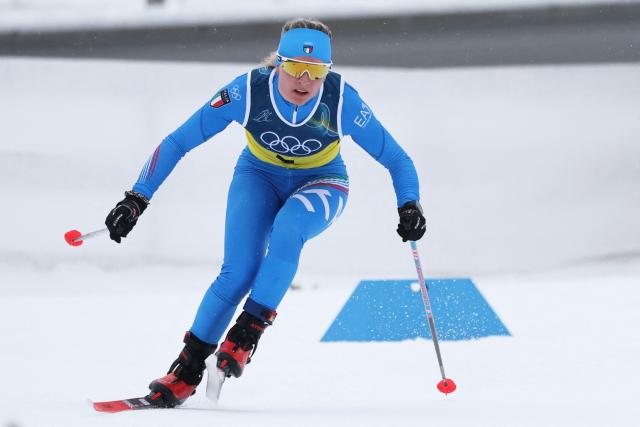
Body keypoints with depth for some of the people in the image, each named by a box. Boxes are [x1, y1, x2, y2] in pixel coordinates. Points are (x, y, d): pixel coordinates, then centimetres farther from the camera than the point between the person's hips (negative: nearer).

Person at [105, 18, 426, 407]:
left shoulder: (341, 100, -28)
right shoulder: (249, 91, -28)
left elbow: (396, 159, -18)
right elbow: (177, 143, -21)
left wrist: (410, 206, -36)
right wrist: (137, 199, -27)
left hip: (320, 185, 0)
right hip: (259, 177, 0)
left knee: (287, 227, -35)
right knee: (239, 272, -21)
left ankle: (248, 332, -26)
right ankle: (189, 368, -8)